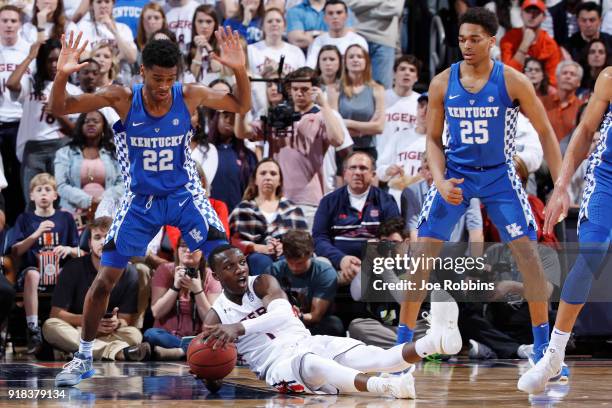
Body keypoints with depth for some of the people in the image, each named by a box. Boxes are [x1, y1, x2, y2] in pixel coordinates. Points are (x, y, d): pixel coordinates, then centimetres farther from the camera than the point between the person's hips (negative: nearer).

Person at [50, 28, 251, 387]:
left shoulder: (189, 96, -16)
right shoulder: (122, 99, -18)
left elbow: (242, 106, -3)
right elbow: (59, 109, -16)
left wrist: (240, 70, -23)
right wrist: (62, 75, -37)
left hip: (185, 195, 0)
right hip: (140, 201, 0)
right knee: (104, 280, -2)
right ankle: (84, 357, 15)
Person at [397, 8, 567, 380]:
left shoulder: (512, 82, -12)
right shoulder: (442, 83, -7)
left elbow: (545, 132, -4)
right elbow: (433, 139, 1)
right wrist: (440, 181, -16)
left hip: (499, 175, -1)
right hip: (455, 174, 1)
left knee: (527, 251, -9)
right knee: (423, 251, -8)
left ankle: (543, 345, 2)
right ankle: (403, 341, 1)